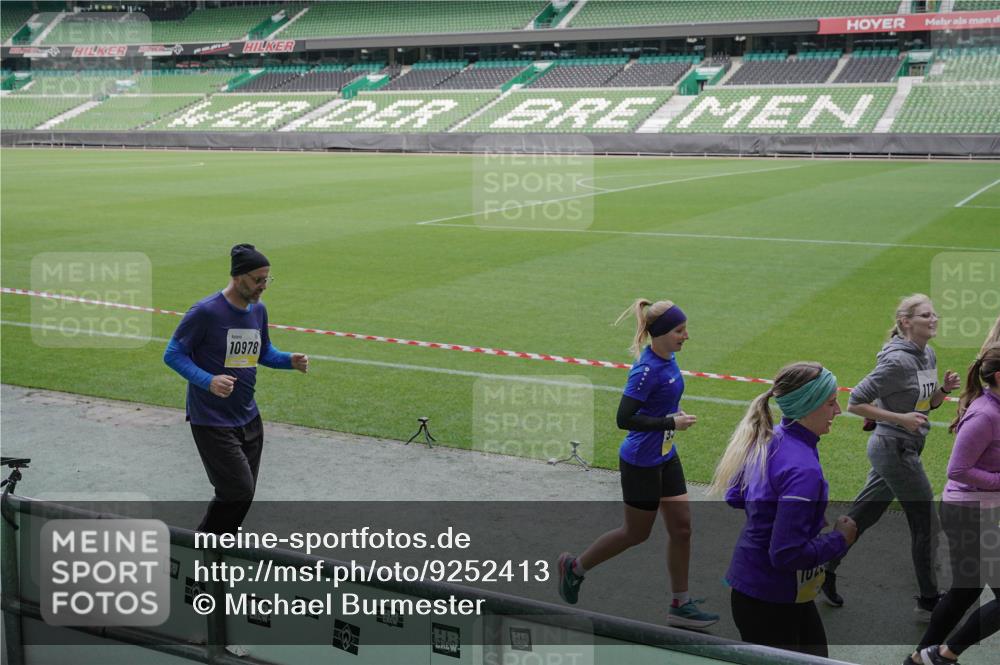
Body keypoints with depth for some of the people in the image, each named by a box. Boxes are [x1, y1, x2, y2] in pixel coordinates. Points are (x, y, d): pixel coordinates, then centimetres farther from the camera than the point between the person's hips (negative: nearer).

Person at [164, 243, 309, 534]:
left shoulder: (258, 310, 5)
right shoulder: (206, 311, -17)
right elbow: (173, 354, -13)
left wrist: (290, 361, -2)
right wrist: (208, 381, -27)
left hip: (248, 419, 8)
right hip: (211, 420, -7)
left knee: (243, 493, 13)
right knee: (238, 492, -11)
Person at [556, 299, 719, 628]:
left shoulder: (667, 358, 1)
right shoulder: (647, 369, -26)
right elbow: (624, 419, -28)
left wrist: (674, 412, 5)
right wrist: (670, 421, -24)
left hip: (665, 457, 8)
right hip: (641, 462, -8)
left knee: (682, 527, 9)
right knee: (636, 533, 8)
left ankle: (680, 604, 21)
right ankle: (575, 567, 29)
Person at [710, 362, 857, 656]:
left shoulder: (769, 439, -2)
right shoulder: (802, 469, -29)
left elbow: (735, 497, 12)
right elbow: (787, 555, -29)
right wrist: (840, 538, -14)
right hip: (769, 603, -10)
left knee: (815, 655, 23)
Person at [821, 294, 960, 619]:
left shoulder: (929, 355, 7)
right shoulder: (897, 361, -21)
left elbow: (929, 403, 18)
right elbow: (855, 403, -20)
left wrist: (945, 388, -3)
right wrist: (901, 418, -23)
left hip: (902, 449, 9)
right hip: (894, 449, -9)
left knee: (861, 517, 16)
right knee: (926, 523, 1)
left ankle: (824, 570, 29)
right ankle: (929, 602, 15)